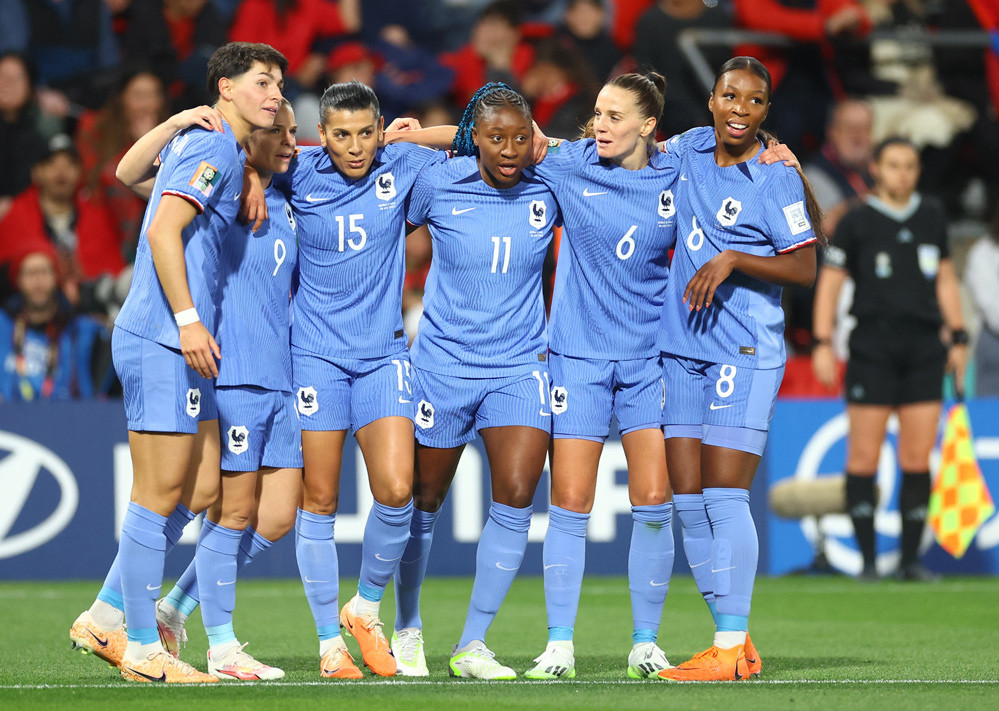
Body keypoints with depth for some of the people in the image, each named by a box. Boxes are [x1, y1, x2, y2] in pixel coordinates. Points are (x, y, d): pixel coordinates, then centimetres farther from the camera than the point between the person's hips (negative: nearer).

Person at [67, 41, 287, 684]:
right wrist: (188, 319, -25)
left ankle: (106, 616, 19)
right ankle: (143, 649, 0)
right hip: (161, 341, -10)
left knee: (203, 488, 12)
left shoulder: (209, 145, 18)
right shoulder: (213, 146, -11)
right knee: (160, 495, -6)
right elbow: (163, 230, -20)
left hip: (180, 343, 10)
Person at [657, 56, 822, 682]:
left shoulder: (776, 179, -9)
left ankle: (730, 651, -8)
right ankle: (740, 647, 11)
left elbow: (804, 269, -10)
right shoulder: (691, 148, 9)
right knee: (688, 501, 4)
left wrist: (731, 261, -19)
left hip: (745, 353, -7)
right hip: (683, 349, 7)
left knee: (724, 496, -11)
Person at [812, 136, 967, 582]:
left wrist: (958, 339, 15)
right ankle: (868, 559, 2)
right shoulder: (857, 221, 0)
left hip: (924, 349, 3)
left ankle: (910, 559, 6)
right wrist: (822, 344, -7)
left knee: (918, 459, -1)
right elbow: (828, 284, 2)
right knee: (863, 457, -6)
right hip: (872, 349, -3)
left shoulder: (932, 216, 12)